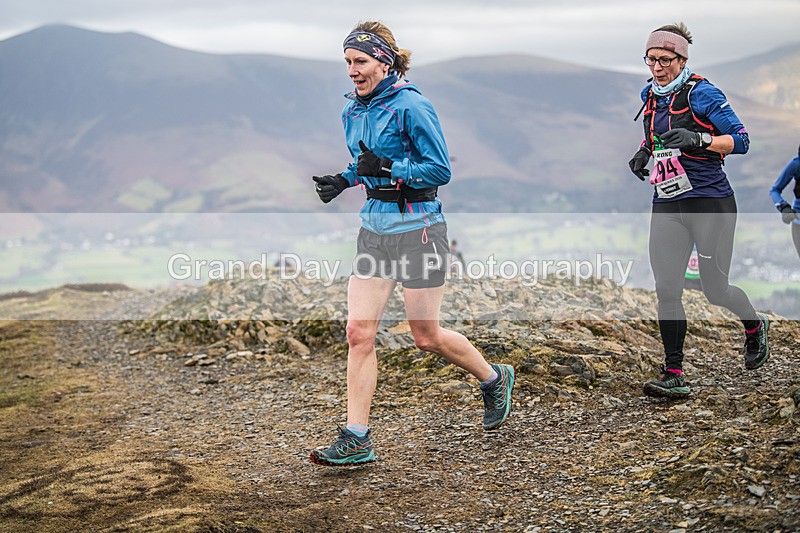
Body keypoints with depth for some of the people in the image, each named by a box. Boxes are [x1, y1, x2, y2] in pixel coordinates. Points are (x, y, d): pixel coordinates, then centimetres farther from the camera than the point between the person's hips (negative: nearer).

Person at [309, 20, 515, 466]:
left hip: (417, 227, -7)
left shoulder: (411, 106, -15)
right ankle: (356, 441, 3)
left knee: (427, 337, 6)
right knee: (359, 332, -2)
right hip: (375, 227, 7)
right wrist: (343, 181, 4)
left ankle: (494, 379, 34)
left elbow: (440, 169, -14)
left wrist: (387, 169, -23)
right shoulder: (353, 110, 8)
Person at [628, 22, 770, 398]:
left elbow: (741, 140, -12)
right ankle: (674, 377, -1)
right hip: (666, 207, 6)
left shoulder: (700, 92, -10)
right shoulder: (650, 95, 10)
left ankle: (755, 326, 37)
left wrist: (698, 138, -26)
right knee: (666, 291, -5)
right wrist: (644, 152, 10)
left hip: (710, 203, -6)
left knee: (715, 291, 4)